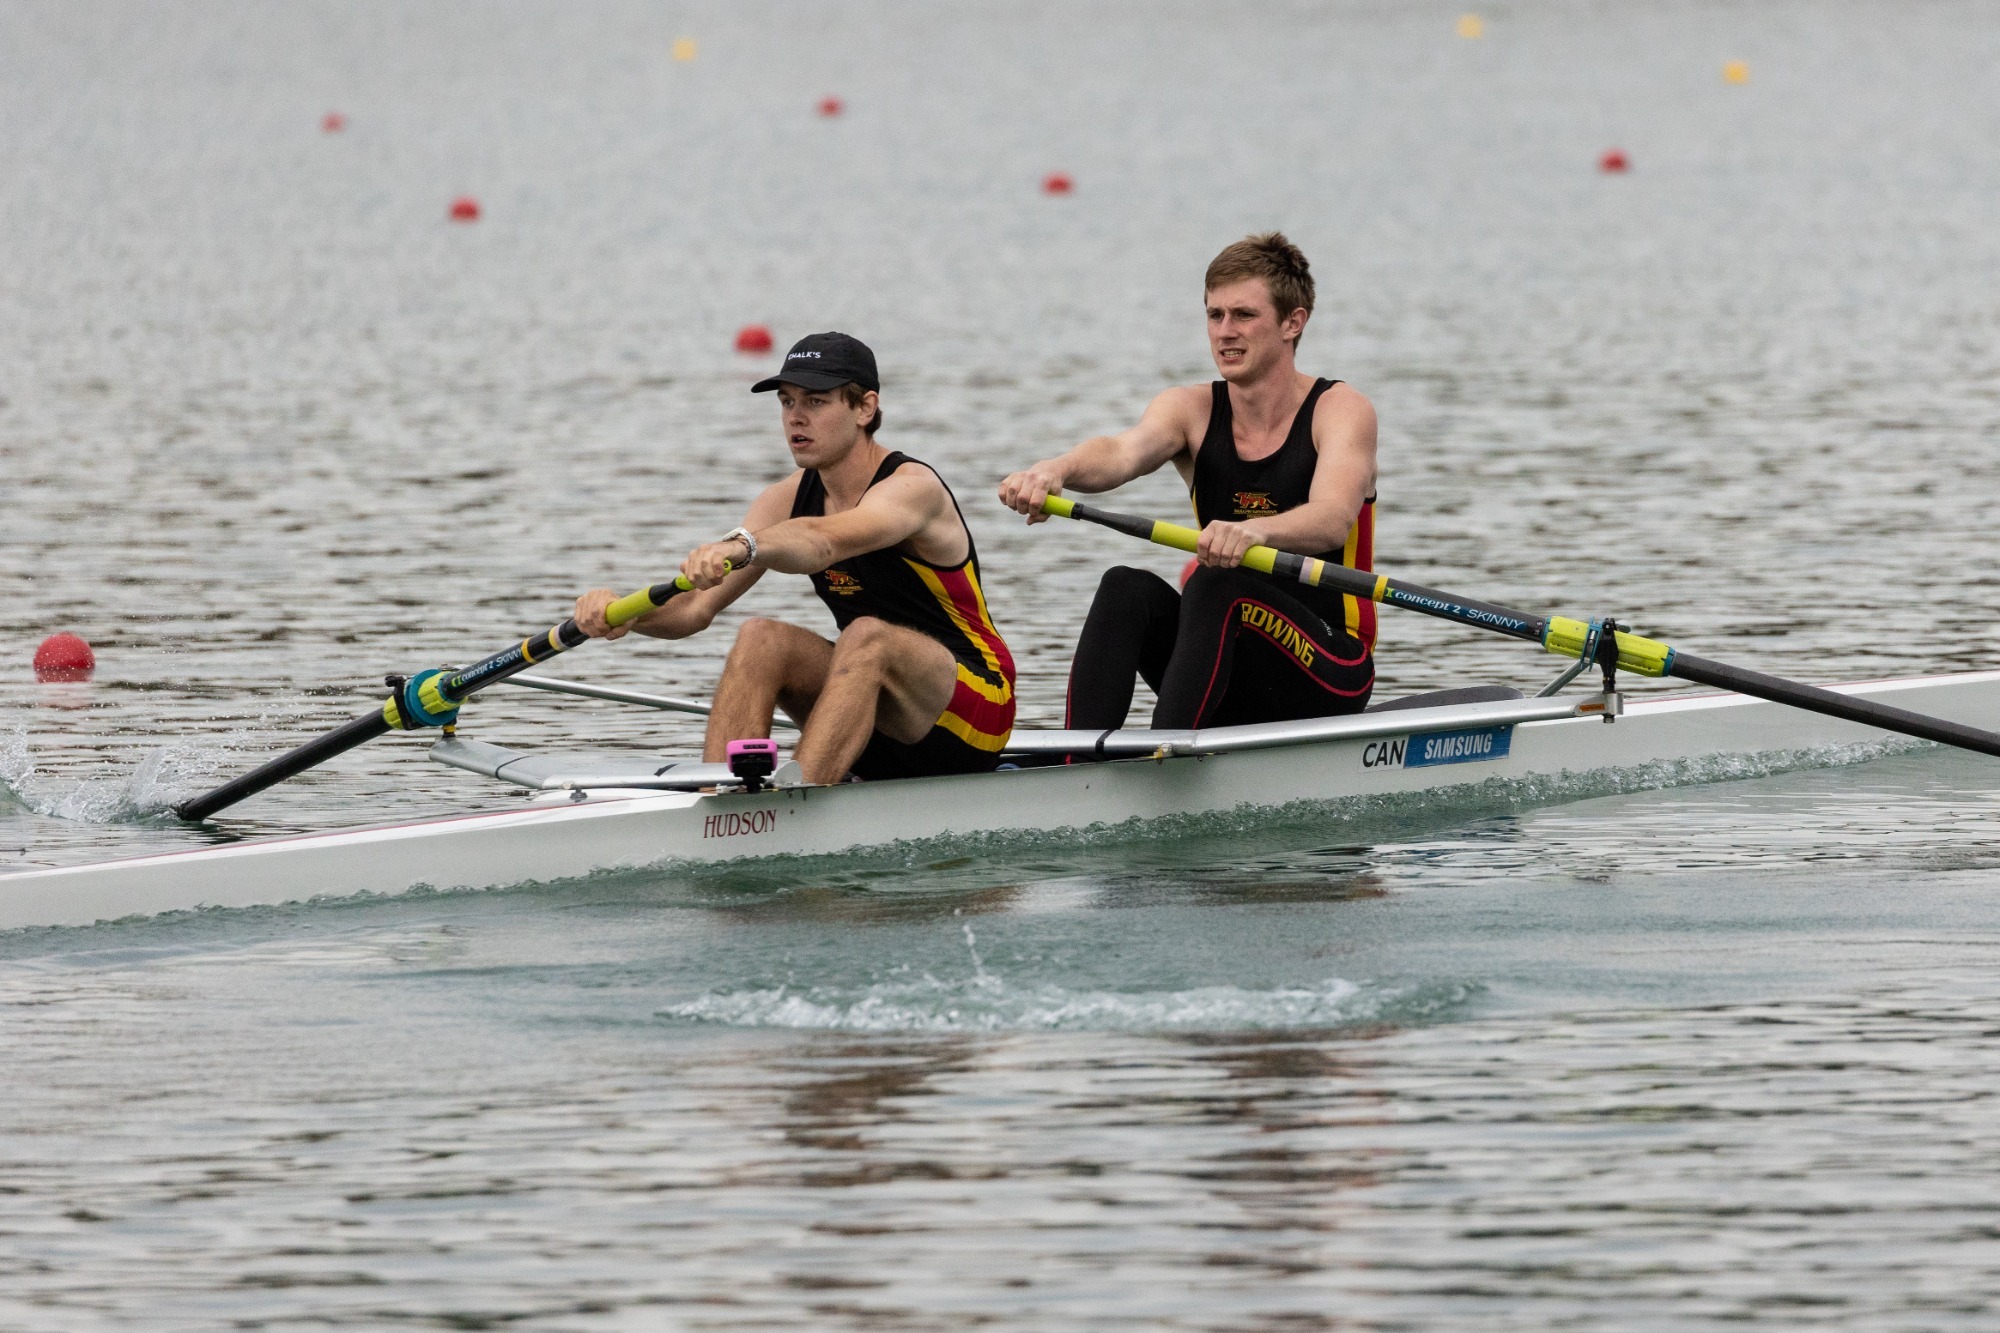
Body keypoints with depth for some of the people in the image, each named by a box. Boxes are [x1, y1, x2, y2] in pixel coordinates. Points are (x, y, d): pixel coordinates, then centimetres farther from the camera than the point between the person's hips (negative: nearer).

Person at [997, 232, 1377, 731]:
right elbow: (1124, 452, -19)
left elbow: (1334, 518, -28)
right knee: (1126, 588, -23)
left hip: (1331, 674, -4)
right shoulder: (1193, 409, 4)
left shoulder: (1340, 410, -7)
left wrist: (1256, 530, -51)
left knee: (1216, 583, -31)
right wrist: (1055, 469, -43)